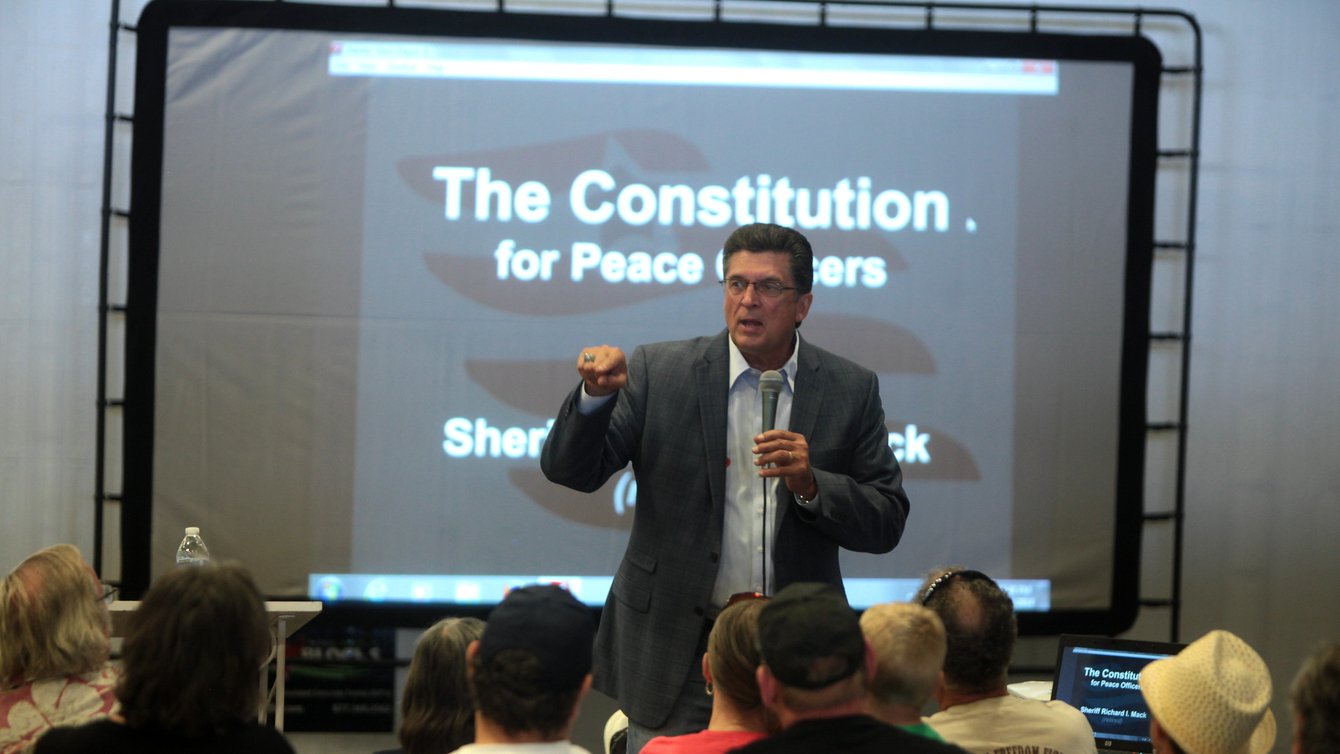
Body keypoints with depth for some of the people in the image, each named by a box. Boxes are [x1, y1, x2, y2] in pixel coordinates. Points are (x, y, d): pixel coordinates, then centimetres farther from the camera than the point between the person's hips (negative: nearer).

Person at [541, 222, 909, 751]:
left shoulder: (851, 390, 3)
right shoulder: (659, 371, 0)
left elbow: (886, 525, 1)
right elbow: (570, 470, -3)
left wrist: (810, 485, -17)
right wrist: (596, 394, -22)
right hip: (674, 651, -1)